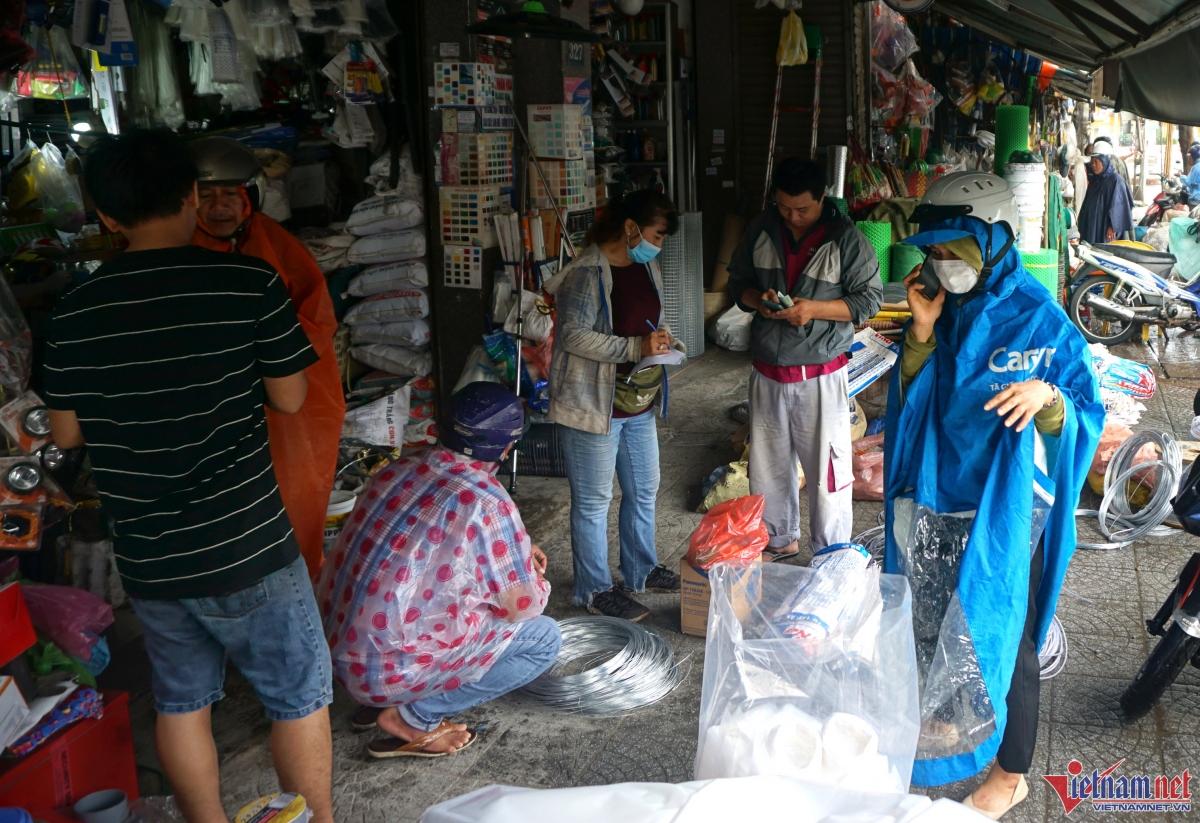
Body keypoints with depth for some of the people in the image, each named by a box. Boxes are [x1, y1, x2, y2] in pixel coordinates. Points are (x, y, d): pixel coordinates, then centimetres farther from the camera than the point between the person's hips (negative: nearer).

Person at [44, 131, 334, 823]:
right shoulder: (250, 284, -14)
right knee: (299, 695, 13)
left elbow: (66, 433, 8)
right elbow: (290, 398, -5)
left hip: (147, 559, 4)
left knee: (182, 701, 21)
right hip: (248, 550, -4)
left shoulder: (74, 314, -1)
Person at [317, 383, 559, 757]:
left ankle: (383, 698, 16)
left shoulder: (397, 469, 2)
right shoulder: (486, 503, -19)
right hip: (388, 669, -7)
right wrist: (538, 583, 13)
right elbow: (521, 607, -10)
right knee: (543, 638, 4)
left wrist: (514, 550, 19)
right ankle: (414, 718, -1)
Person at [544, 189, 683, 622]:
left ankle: (642, 570, 38)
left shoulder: (647, 266, 8)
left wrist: (660, 336, -1)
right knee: (593, 500, 4)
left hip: (639, 400, 9)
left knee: (644, 489, 20)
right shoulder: (587, 272, -19)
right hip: (594, 402, -9)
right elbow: (573, 336, -23)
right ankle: (595, 590, 17)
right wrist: (636, 347, -27)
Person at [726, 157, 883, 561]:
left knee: (827, 468, 3)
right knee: (768, 463, 18)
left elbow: (869, 298, -8)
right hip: (767, 372, 5)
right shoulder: (761, 229, 1)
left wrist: (814, 308, -21)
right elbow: (738, 280, 11)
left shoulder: (846, 238, -11)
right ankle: (779, 539, 39)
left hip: (820, 375, -4)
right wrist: (757, 298, -11)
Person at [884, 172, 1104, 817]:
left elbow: (1086, 419, -10)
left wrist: (1048, 397, -32)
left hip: (1003, 512, -5)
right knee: (939, 627, 20)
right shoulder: (944, 309, 2)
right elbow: (907, 399, 4)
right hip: (936, 500, 5)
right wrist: (922, 332, -10)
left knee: (1001, 636, 8)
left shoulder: (1039, 321, -14)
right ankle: (946, 718, 45)